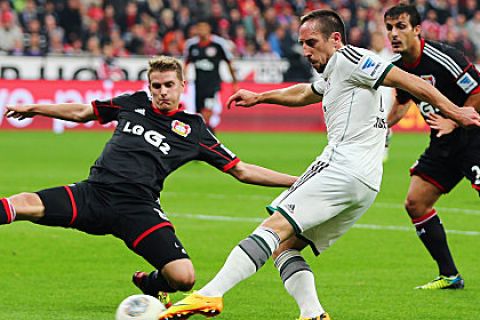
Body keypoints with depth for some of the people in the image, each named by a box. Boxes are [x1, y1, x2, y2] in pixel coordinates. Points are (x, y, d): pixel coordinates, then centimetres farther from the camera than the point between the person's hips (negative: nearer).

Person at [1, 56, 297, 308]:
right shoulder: (134, 103, 17)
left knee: (184, 277, -18)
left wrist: (294, 181, 8)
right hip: (95, 192, 1)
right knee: (24, 204, -26)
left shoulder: (193, 129, 12)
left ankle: (151, 283, 15)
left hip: (138, 208, -1)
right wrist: (33, 109, 27)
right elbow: (82, 112, 31)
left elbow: (242, 171, 15)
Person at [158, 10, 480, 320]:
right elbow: (302, 94, 49)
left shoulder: (348, 58, -1)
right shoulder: (333, 75, 28)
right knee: (284, 245, 7)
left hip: (343, 167, -10)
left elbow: (405, 79, -7)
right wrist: (258, 97, 58)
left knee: (276, 228, -18)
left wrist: (452, 110, -10)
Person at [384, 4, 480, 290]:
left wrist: (453, 122, -18)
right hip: (444, 145, 8)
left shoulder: (443, 58, -21)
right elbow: (403, 100, 24)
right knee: (415, 203, 3)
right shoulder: (398, 66, 3)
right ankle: (449, 275, 13)